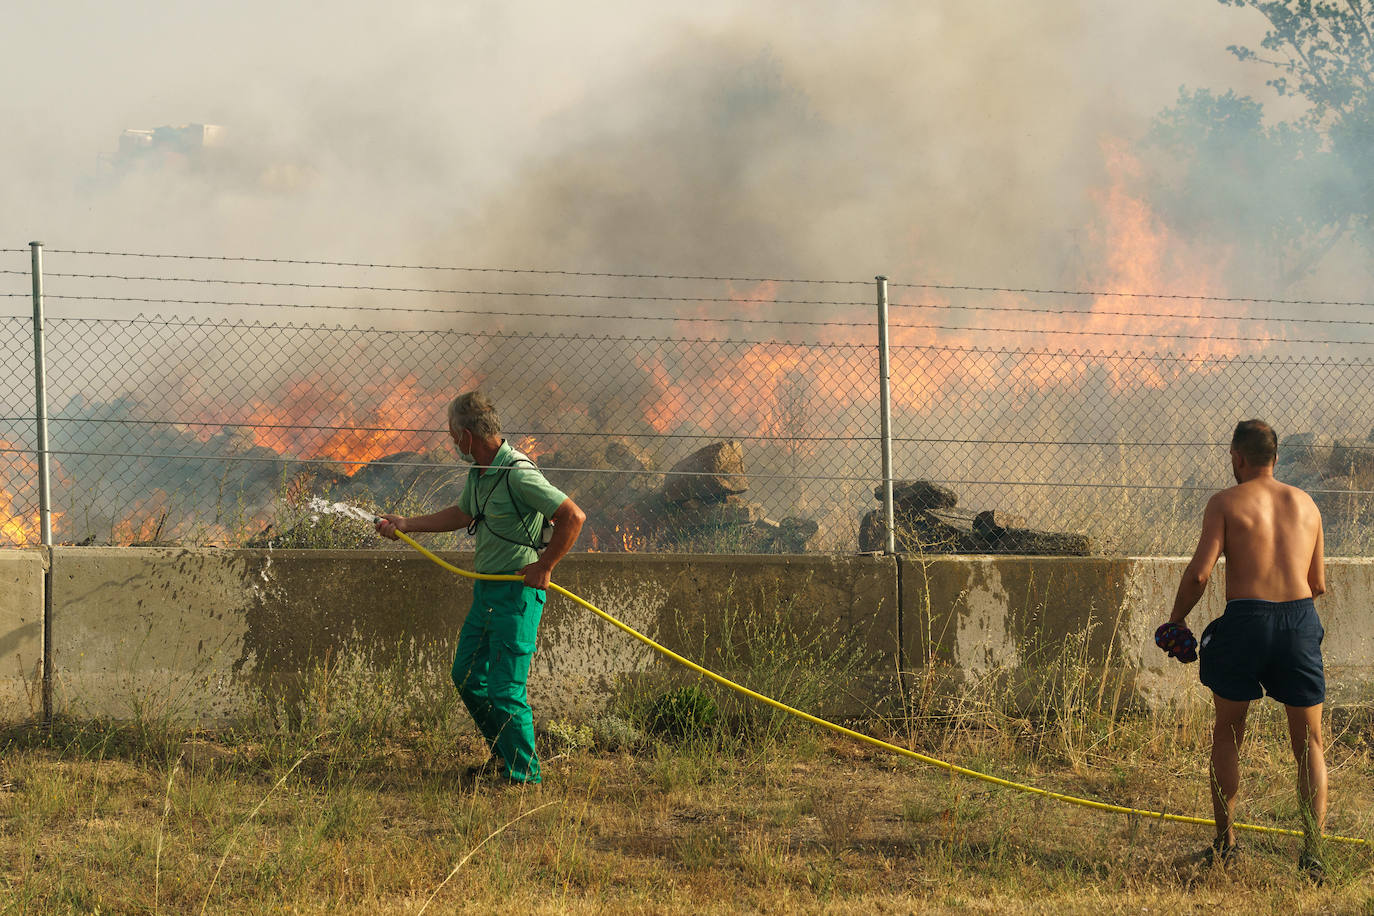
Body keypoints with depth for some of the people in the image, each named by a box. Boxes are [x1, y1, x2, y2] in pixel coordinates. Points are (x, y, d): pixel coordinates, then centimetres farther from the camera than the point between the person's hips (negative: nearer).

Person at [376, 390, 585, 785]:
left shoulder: (519, 474, -21)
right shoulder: (478, 472, 8)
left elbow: (573, 517, -24)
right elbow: (462, 515, 27)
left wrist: (544, 566, -17)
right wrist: (405, 524, 27)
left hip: (518, 591, -10)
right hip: (486, 588, 10)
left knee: (505, 689, -8)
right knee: (467, 675, 16)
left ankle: (523, 775, 3)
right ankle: (502, 756, 31)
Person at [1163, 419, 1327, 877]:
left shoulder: (1226, 503, 3)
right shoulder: (1306, 504, 14)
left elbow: (1199, 572, -6)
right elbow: (1318, 583, 17)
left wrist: (1175, 620, 9)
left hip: (1246, 617, -2)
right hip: (1301, 618, 2)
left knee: (1227, 737, 18)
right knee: (1309, 743, 8)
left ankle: (1225, 842, 20)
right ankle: (1313, 850, -6)